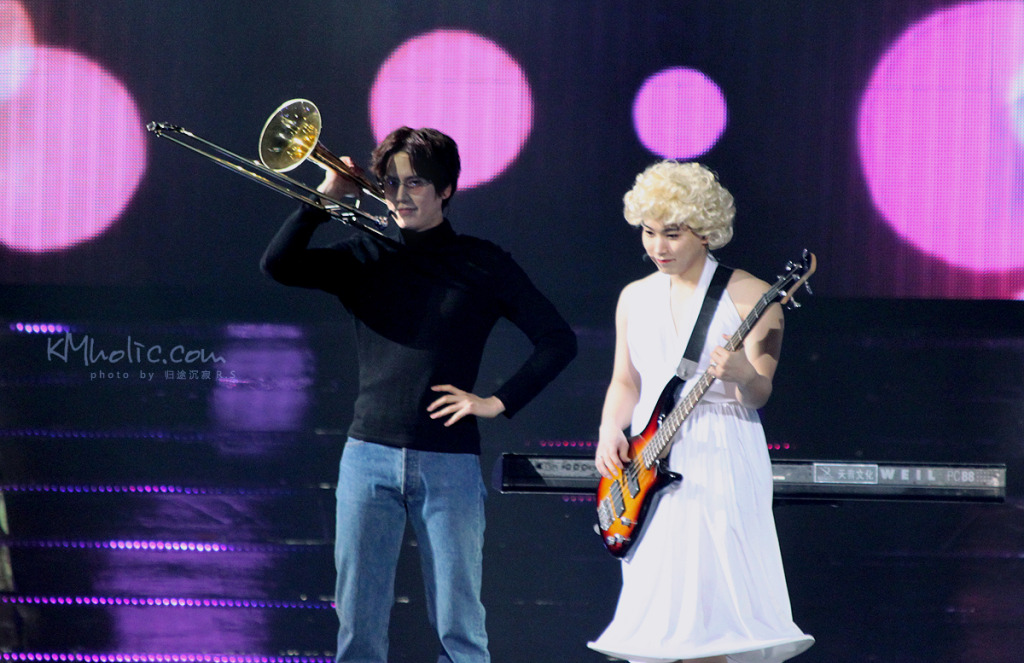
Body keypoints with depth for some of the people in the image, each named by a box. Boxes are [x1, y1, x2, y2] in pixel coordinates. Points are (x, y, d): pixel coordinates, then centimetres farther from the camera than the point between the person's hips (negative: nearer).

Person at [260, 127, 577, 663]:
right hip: (369, 456, 2)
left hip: (450, 462, -2)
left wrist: (498, 402, -4)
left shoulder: (481, 265, 4)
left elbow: (558, 341, 3)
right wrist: (325, 197, -7)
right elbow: (279, 265, -3)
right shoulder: (366, 258, 10)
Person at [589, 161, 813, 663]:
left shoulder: (746, 295, -3)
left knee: (708, 614, -12)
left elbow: (760, 393, -9)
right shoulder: (634, 298, 14)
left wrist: (743, 376, -31)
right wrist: (610, 432, 1)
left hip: (719, 468, -5)